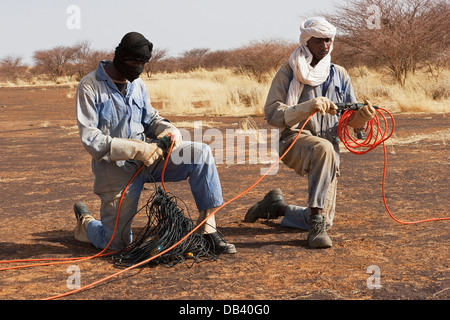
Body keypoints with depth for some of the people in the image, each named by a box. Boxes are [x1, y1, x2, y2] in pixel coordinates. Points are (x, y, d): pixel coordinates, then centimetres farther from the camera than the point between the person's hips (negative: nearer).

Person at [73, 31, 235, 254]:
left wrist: (170, 131, -6)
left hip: (147, 155, 5)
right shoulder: (90, 87, -10)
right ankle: (84, 222, 34)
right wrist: (136, 150, -26)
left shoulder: (138, 85, 9)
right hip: (116, 167, -5)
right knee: (118, 243, -1)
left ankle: (207, 229, -15)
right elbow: (89, 138, -17)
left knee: (200, 153, -19)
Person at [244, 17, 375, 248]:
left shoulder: (339, 75, 12)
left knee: (324, 220, 2)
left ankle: (276, 207, 28)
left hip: (329, 147, 5)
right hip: (295, 141, -5)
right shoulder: (289, 73, 0)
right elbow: (272, 114, -11)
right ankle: (316, 222, -35)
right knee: (323, 148, -41)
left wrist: (362, 117, -16)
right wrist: (308, 107, -25)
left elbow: (352, 120, 9)